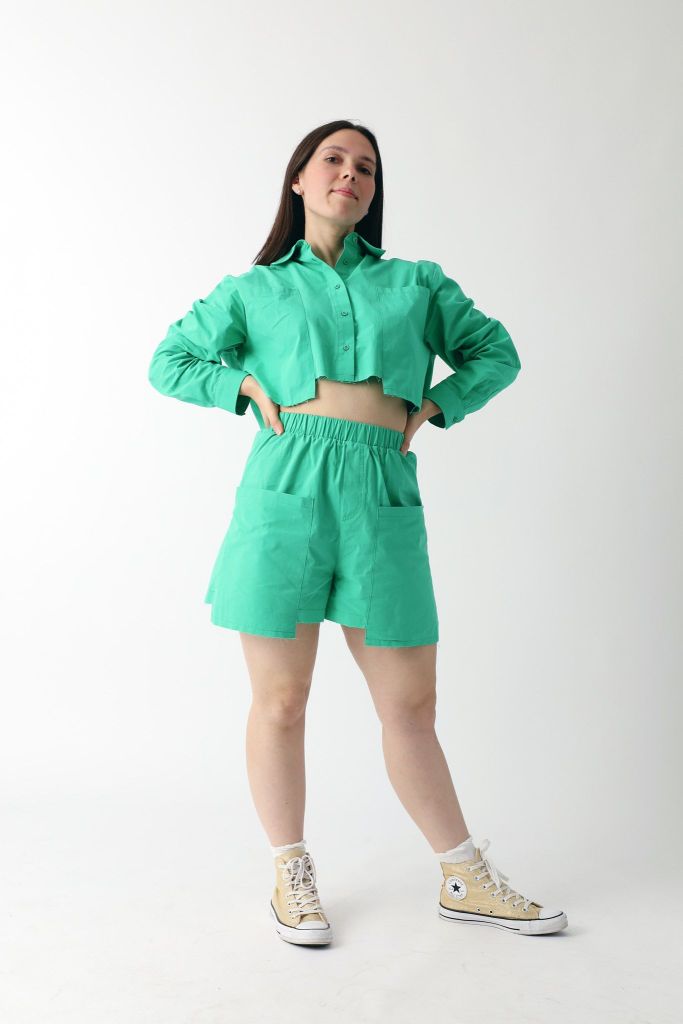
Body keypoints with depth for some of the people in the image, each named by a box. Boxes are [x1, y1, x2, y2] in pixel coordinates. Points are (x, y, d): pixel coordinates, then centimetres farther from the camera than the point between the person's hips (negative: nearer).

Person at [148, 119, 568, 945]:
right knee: (281, 701, 4)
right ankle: (291, 876, 24)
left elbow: (495, 354, 21)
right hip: (286, 491, -1)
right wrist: (247, 388, 4)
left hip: (384, 499, 1)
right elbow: (169, 363, 20)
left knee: (410, 705, 7)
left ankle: (466, 879, 23)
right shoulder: (254, 289, 14)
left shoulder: (416, 283, 16)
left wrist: (430, 407, 6)